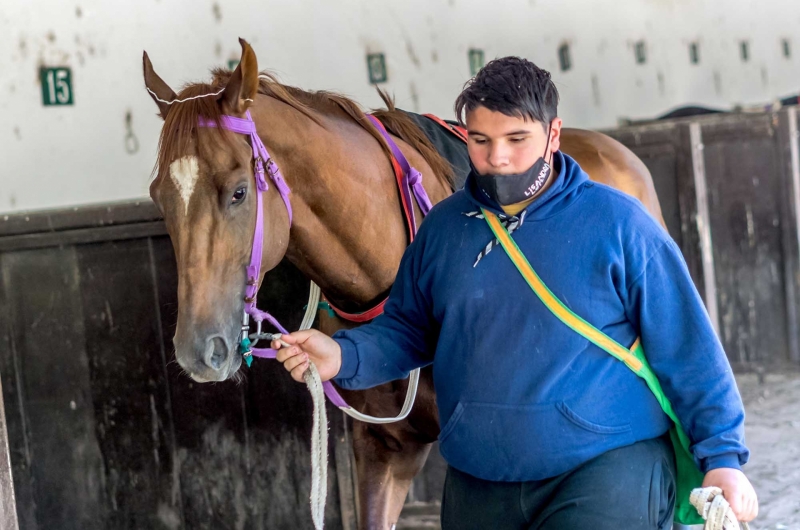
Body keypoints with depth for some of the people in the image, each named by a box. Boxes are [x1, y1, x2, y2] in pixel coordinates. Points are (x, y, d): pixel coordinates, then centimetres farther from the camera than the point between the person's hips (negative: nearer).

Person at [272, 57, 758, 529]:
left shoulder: (617, 223, -5)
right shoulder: (442, 228, 6)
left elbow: (688, 350, -3)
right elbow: (408, 330, 15)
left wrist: (722, 456, -6)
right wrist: (344, 357, -5)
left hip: (607, 470, -4)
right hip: (478, 486, 5)